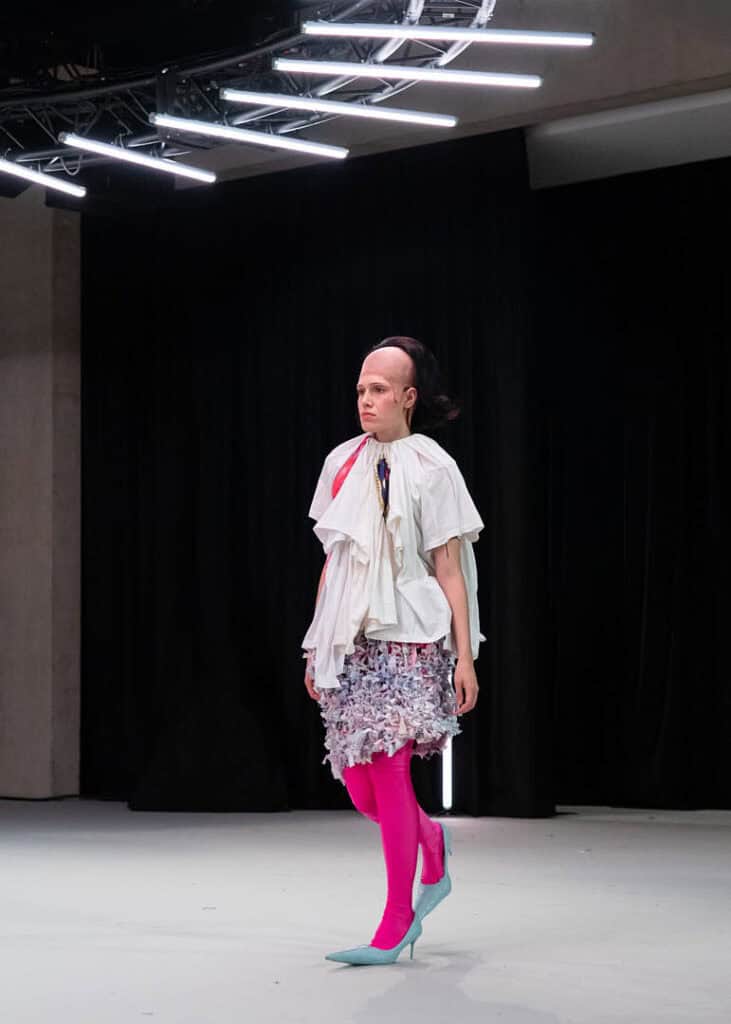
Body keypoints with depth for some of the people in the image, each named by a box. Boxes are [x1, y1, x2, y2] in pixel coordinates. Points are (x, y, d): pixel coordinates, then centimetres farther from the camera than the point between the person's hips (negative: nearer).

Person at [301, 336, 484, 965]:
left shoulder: (431, 468, -2)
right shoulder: (342, 463, 11)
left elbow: (450, 570, -4)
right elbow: (331, 562, 15)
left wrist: (465, 655, -8)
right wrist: (315, 645, 13)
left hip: (407, 639, -5)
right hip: (349, 641, 5)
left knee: (388, 770, -12)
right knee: (356, 783, 3)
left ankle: (396, 924, -4)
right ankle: (432, 843, 34)